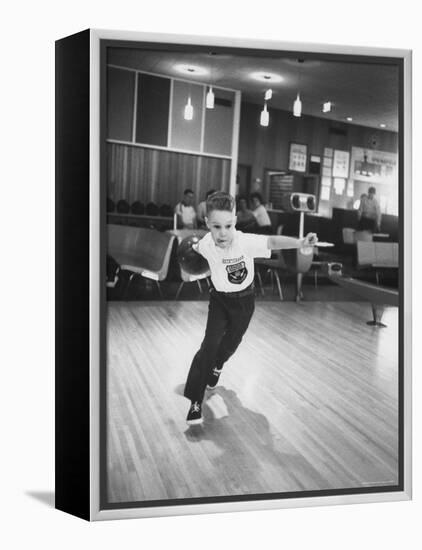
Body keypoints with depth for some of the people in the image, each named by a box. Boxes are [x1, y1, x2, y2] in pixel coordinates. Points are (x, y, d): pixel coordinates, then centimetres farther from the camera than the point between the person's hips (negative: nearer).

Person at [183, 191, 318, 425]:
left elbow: (272, 241, -49)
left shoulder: (245, 241, -32)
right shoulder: (207, 243, -22)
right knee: (210, 344, -16)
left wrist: (299, 243, -60)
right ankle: (195, 402, -10)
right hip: (219, 299, 0)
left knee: (231, 343, 19)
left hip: (244, 300, 0)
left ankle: (216, 367, 55)